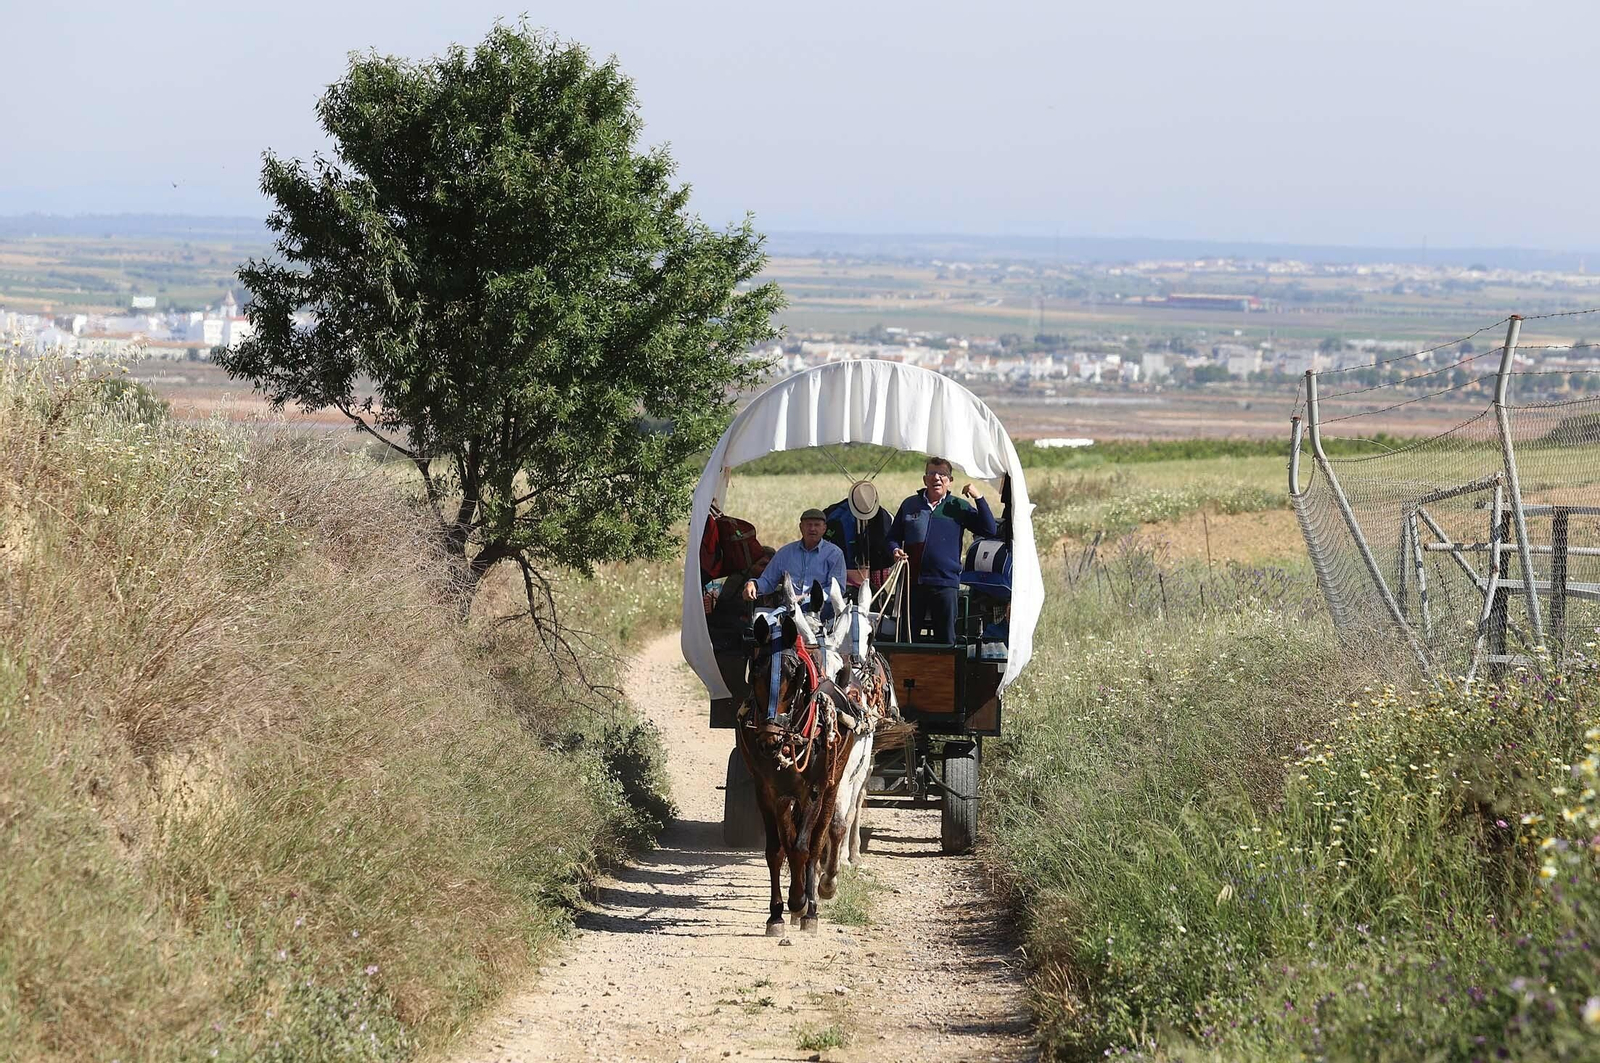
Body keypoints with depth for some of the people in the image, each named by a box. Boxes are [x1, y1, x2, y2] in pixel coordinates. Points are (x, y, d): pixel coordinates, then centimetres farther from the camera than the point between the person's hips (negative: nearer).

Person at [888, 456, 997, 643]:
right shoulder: (909, 505, 10)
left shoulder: (959, 507, 5)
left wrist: (979, 499, -11)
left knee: (946, 638, 2)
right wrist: (895, 550, -4)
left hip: (945, 582, -2)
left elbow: (989, 530, -4)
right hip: (912, 583, 2)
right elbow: (893, 536, 18)